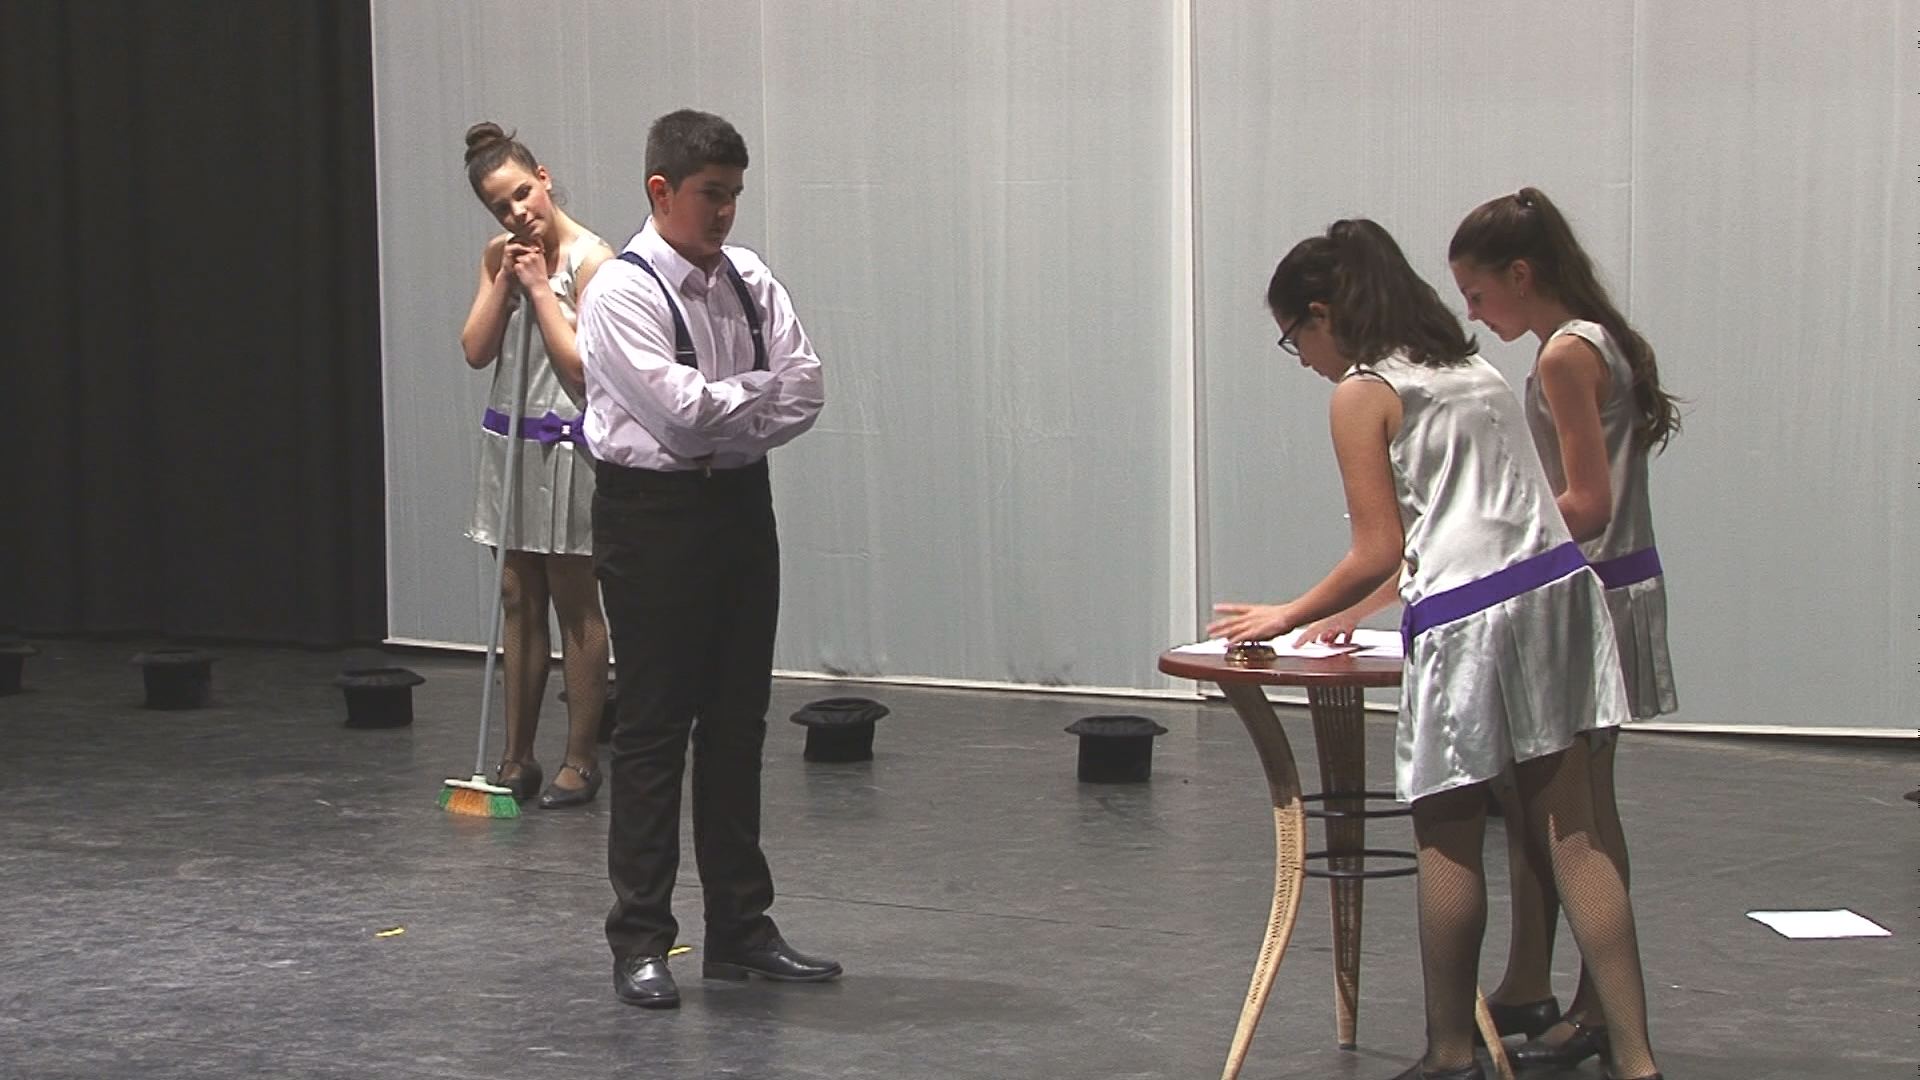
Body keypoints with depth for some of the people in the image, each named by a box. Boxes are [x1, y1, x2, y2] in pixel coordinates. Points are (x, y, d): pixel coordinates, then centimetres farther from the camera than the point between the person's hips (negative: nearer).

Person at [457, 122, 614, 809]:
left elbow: (581, 367, -18)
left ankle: (581, 760, 10)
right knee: (518, 603, 9)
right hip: (509, 440, 6)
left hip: (566, 445, -6)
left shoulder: (589, 259, -14)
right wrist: (505, 278, -9)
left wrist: (541, 288, -17)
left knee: (576, 607, 2)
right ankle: (517, 759, 14)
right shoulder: (500, 257, 7)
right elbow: (476, 351, 0)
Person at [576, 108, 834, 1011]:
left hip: (741, 506, 6)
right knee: (653, 725, -2)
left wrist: (721, 425, -11)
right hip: (655, 513, -6)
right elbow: (681, 410, -20)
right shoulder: (623, 291, -12)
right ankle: (640, 942, 5)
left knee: (738, 722, 11)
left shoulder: (749, 282, 7)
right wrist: (762, 388, -5)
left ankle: (740, 927, 20)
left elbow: (805, 395, -1)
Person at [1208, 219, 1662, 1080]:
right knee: (1569, 834, 4)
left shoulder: (1363, 394, -4)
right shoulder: (1474, 368, 21)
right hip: (1557, 589, 7)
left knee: (1448, 841, 6)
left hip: (1469, 621, -7)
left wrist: (1289, 617, 6)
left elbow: (1379, 553, -7)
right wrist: (1358, 604, 28)